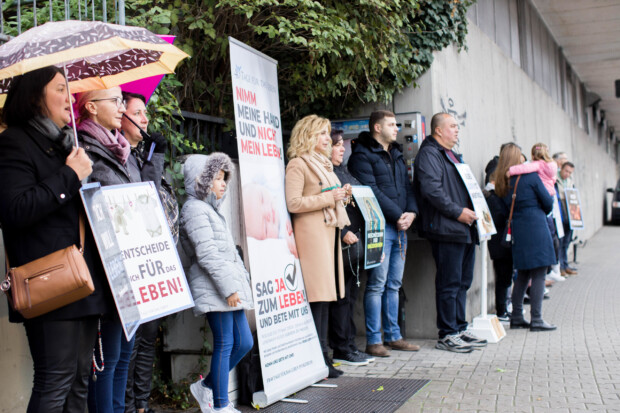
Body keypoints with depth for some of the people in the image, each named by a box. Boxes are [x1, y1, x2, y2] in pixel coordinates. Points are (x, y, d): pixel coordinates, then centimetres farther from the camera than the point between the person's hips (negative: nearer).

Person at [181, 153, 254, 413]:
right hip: (214, 289, -10)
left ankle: (207, 386, 23)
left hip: (231, 287, 10)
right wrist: (229, 287, -18)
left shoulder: (211, 209, 22)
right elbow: (207, 255, -18)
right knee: (224, 344, -6)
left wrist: (242, 280, 19)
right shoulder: (195, 209, -10)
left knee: (244, 342, 10)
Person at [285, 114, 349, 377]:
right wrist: (329, 197, -14)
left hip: (329, 231, 9)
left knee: (326, 295, 7)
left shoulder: (323, 163, 22)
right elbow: (293, 203, -17)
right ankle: (318, 358, -7)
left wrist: (341, 195, 12)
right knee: (317, 295, -11)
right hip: (311, 233, -9)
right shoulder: (297, 164, -7)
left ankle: (322, 355, 12)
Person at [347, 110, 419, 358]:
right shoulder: (362, 155, -6)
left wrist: (411, 212, 1)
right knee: (377, 284, -6)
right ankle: (373, 341, -1)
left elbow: (407, 186, 19)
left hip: (400, 227, 8)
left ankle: (393, 336, 19)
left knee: (394, 284, 12)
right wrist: (397, 215, -14)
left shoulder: (396, 154, 22)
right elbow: (371, 191, -15)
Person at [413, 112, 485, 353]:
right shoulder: (429, 154, -8)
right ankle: (447, 335, 0)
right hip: (446, 230, -10)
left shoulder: (452, 155, 24)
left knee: (463, 281, 13)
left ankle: (459, 329, 22)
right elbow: (431, 190, -20)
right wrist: (458, 212, -19)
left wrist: (473, 210, 16)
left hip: (465, 229, 10)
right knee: (449, 283, -7)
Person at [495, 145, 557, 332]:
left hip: (518, 231, 6)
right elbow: (548, 203, -1)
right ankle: (536, 320, -4)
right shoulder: (530, 177, -6)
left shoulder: (503, 182, 9)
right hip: (536, 229, -6)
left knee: (522, 274, 15)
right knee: (539, 274, -3)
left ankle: (516, 317, 18)